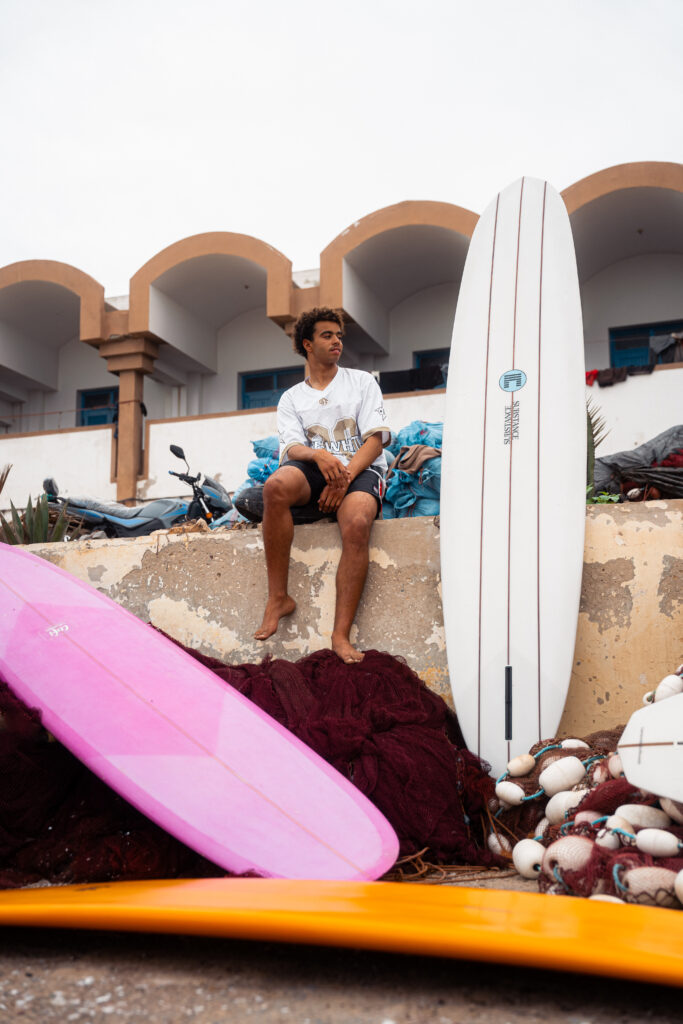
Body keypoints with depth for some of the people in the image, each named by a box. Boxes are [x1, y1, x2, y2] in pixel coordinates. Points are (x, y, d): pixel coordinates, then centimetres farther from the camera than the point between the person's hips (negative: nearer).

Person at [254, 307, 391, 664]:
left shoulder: (363, 382, 16)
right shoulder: (291, 398, 20)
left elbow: (376, 438, 3)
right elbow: (291, 447, 3)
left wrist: (345, 475, -15)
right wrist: (319, 455, -23)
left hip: (361, 470, -1)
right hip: (315, 471, 2)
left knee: (357, 523, -36)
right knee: (276, 485, -35)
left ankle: (341, 635, -36)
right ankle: (278, 598, -27)